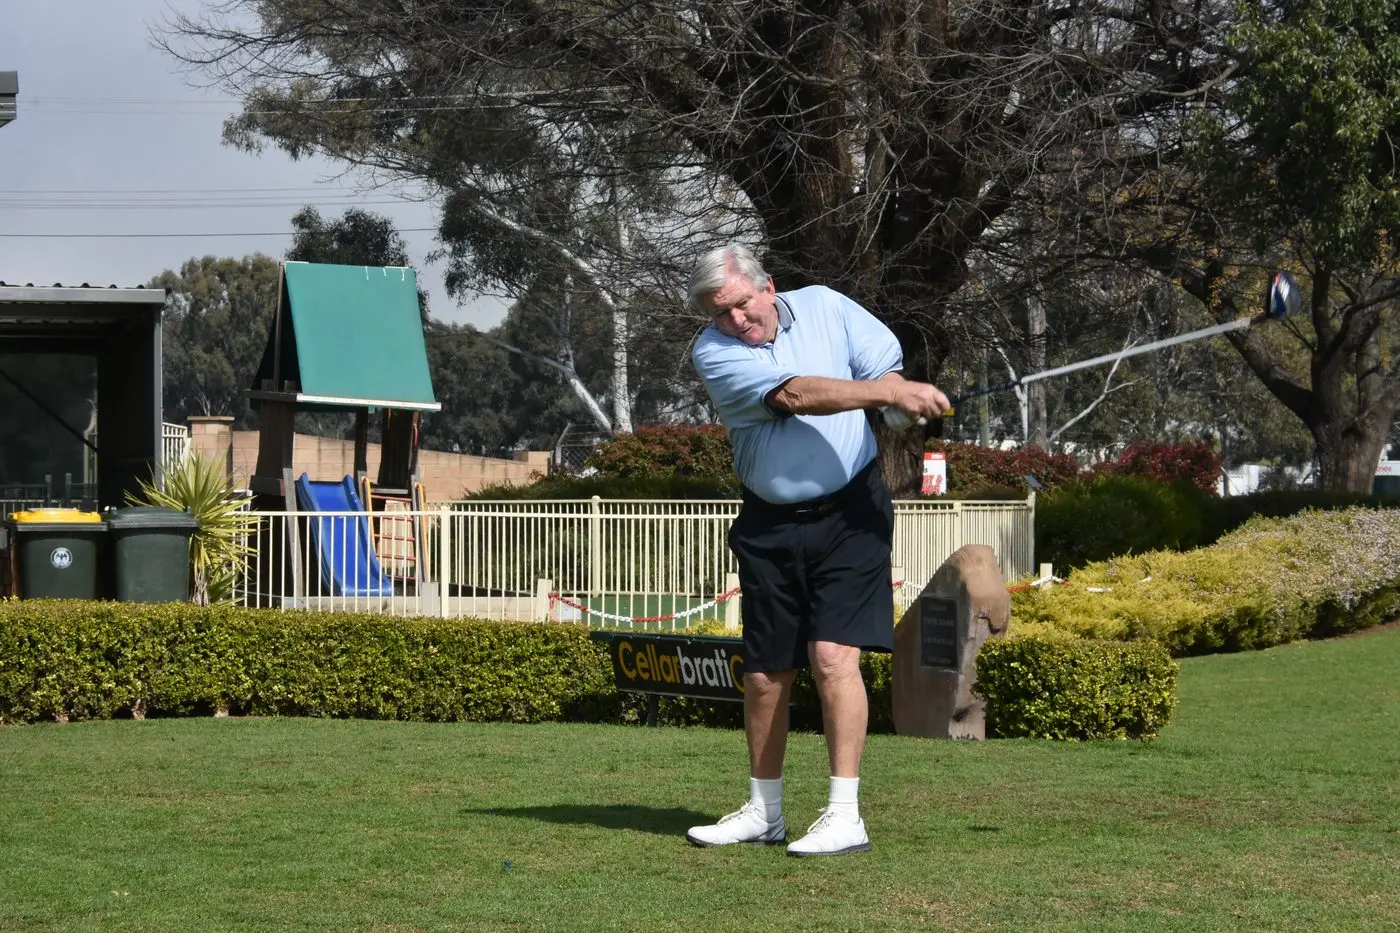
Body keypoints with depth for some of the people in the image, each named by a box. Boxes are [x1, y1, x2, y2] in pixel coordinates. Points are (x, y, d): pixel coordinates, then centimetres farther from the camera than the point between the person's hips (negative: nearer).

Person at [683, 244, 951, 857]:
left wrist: (903, 393, -26)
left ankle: (845, 815, -15)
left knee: (833, 654, -15)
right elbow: (792, 395, -23)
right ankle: (764, 811, 23)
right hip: (769, 525, 2)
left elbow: (886, 365, -1)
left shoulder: (825, 307, -1)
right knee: (764, 673, 7)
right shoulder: (713, 353, -9)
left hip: (850, 512, -1)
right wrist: (887, 393, -32)